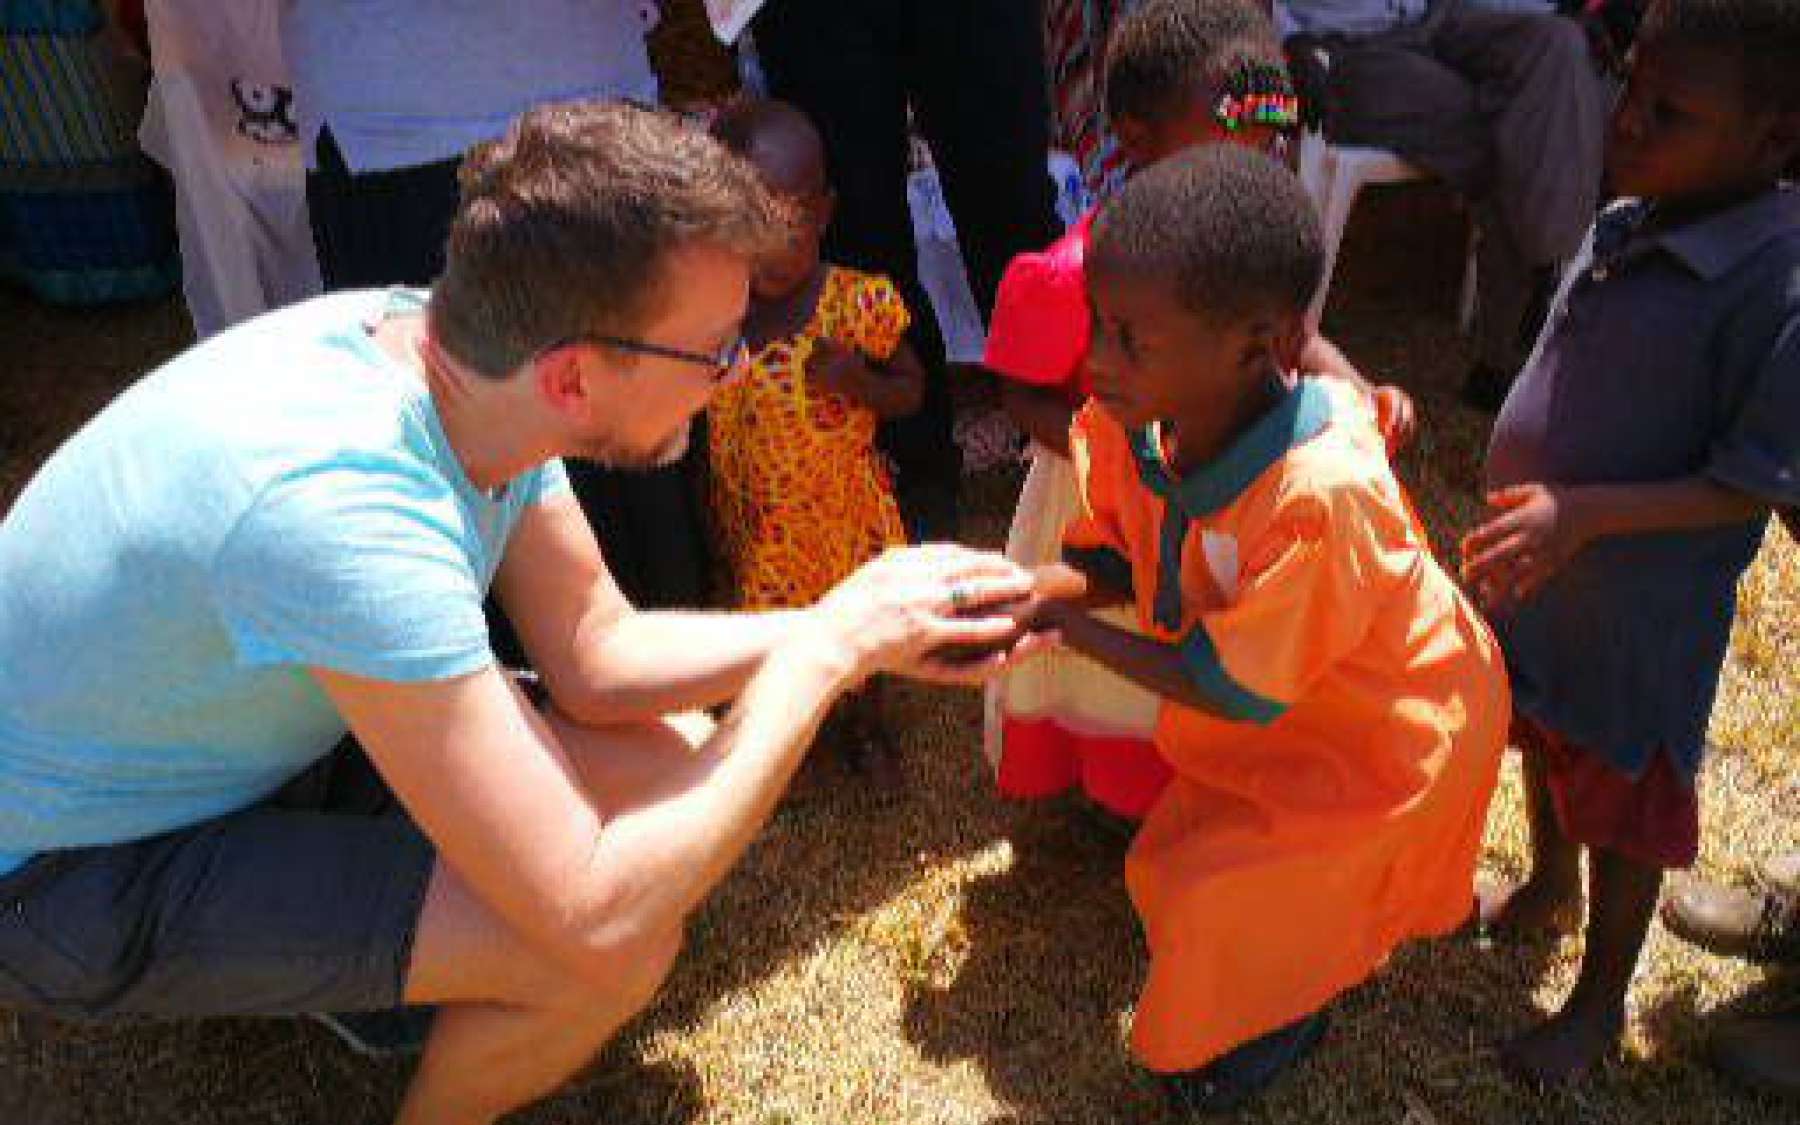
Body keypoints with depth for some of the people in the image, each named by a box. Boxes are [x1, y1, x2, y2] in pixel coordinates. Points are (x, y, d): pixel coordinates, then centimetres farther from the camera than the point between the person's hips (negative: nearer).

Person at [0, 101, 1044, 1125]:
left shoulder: (467, 362, -15)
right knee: (621, 951, -24)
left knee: (673, 753, 1)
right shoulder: (342, 508, -40)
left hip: (245, 741, 7)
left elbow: (597, 656, -3)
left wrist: (859, 634, -13)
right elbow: (597, 921, -36)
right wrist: (826, 651, -28)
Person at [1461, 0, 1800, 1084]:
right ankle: (1551, 886, 57)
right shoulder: (1624, 230, -2)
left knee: (1623, 807, 13)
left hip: (1643, 611, -7)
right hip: (1544, 574, 7)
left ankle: (1601, 1002, 37)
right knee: (1546, 742, 28)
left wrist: (1587, 512, -32)